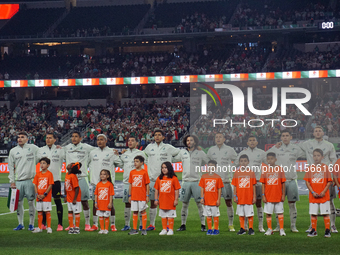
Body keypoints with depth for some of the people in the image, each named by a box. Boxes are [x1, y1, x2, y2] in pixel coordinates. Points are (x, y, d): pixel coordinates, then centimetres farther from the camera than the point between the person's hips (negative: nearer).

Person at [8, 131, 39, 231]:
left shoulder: (33, 148, 5)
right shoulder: (13, 151, 11)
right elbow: (11, 167, 11)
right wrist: (12, 181, 5)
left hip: (30, 180, -2)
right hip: (18, 181, 2)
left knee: (31, 202, -2)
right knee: (19, 203, 4)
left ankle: (31, 224, 7)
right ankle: (20, 224, 15)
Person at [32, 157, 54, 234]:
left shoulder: (49, 174, -6)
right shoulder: (38, 174, 8)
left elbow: (50, 185, -9)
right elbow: (35, 185, 8)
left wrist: (44, 195, -13)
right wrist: (37, 194, -5)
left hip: (46, 197, -5)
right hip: (39, 197, 5)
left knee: (47, 212, -2)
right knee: (39, 212, 9)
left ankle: (49, 227, 4)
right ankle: (39, 228, 15)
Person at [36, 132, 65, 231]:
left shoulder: (60, 150, 3)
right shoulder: (41, 150, 10)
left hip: (56, 179, -2)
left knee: (58, 201, -2)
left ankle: (60, 224, 3)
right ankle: (43, 224, 14)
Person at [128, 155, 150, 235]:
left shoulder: (144, 172, -5)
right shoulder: (132, 172, 7)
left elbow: (147, 185, -3)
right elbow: (130, 185, 11)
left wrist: (147, 196, -6)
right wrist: (129, 196, 8)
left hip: (142, 196, -4)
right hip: (134, 196, 4)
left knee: (143, 211, 0)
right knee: (135, 212, 8)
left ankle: (144, 229, 5)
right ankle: (134, 229, 14)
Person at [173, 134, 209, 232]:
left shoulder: (200, 153, 4)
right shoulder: (182, 152, 10)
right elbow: (173, 159, 20)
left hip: (196, 182, -2)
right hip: (185, 181, 2)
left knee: (199, 203, -3)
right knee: (184, 204, 5)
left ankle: (203, 225, 2)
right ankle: (183, 225, 12)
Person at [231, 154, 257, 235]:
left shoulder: (251, 172, 0)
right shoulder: (237, 172, 4)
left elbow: (253, 186, 2)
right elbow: (235, 186, 6)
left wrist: (254, 196, -1)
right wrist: (234, 196, 1)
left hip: (249, 198, -2)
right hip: (240, 198, 2)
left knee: (250, 214, 2)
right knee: (241, 214, 8)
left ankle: (251, 229, 11)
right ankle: (242, 229, 16)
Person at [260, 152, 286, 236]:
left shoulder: (280, 169, -1)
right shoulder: (265, 169, 2)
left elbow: (283, 183, 2)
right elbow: (263, 184, 3)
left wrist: (283, 195, -2)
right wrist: (263, 195, -2)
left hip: (278, 196, -1)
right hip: (268, 196, 1)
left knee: (280, 212, 3)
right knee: (268, 213, 5)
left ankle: (281, 229, 10)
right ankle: (269, 229, 15)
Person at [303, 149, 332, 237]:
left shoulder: (325, 167, -1)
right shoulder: (310, 168, 4)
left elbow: (329, 181, 0)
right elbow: (307, 181, 3)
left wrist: (324, 192, -10)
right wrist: (312, 192, -7)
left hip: (324, 196, -2)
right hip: (313, 196, 2)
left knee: (325, 213, 0)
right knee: (313, 213, 5)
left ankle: (327, 231, 8)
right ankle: (313, 231, 15)